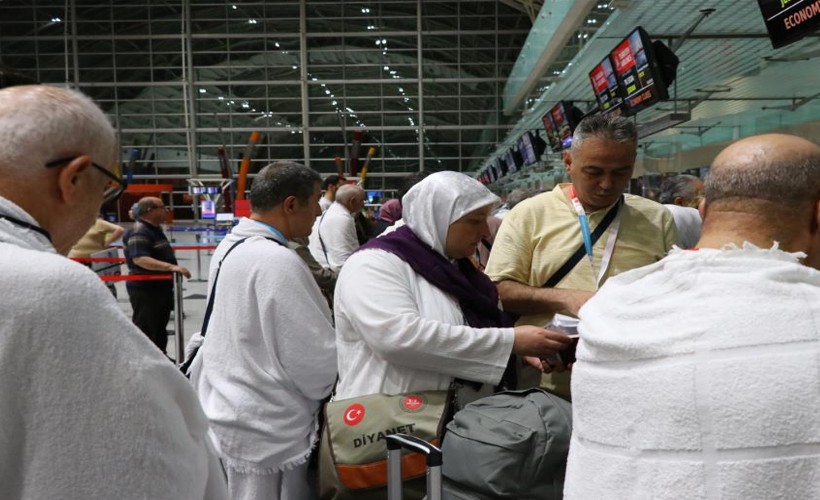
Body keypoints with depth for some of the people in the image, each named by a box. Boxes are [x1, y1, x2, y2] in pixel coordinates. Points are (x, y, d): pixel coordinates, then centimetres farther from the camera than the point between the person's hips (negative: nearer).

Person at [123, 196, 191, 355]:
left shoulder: (154, 230, 12)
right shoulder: (139, 232, -21)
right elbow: (140, 259, -34)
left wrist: (173, 268, 31)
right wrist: (171, 267, -40)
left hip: (160, 288, 10)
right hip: (145, 290, -10)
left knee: (160, 327, 21)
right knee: (146, 330, -3)